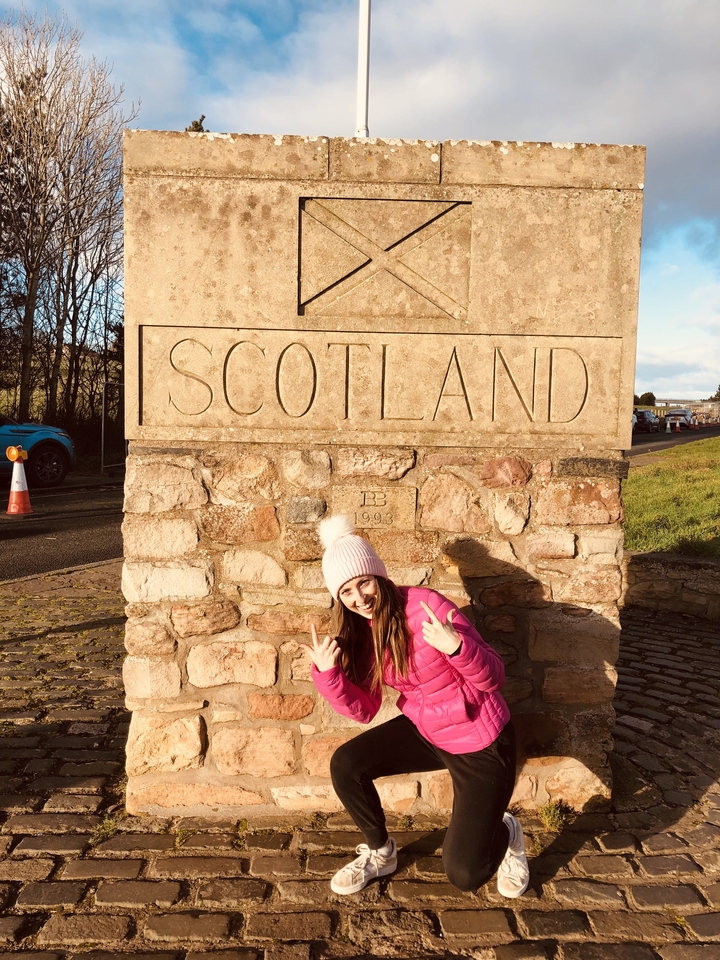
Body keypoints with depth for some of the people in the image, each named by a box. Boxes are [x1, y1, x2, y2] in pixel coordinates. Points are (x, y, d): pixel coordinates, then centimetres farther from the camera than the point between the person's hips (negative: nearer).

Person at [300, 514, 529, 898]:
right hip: (423, 730, 6)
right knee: (344, 765, -12)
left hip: (481, 741, -6)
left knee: (464, 874, -6)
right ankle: (380, 852, 15)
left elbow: (493, 677, -23)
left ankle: (506, 833, 28)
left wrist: (456, 646, -43)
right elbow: (363, 709, -7)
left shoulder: (426, 607, -25)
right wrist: (327, 673, -23)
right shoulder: (360, 630, -5)